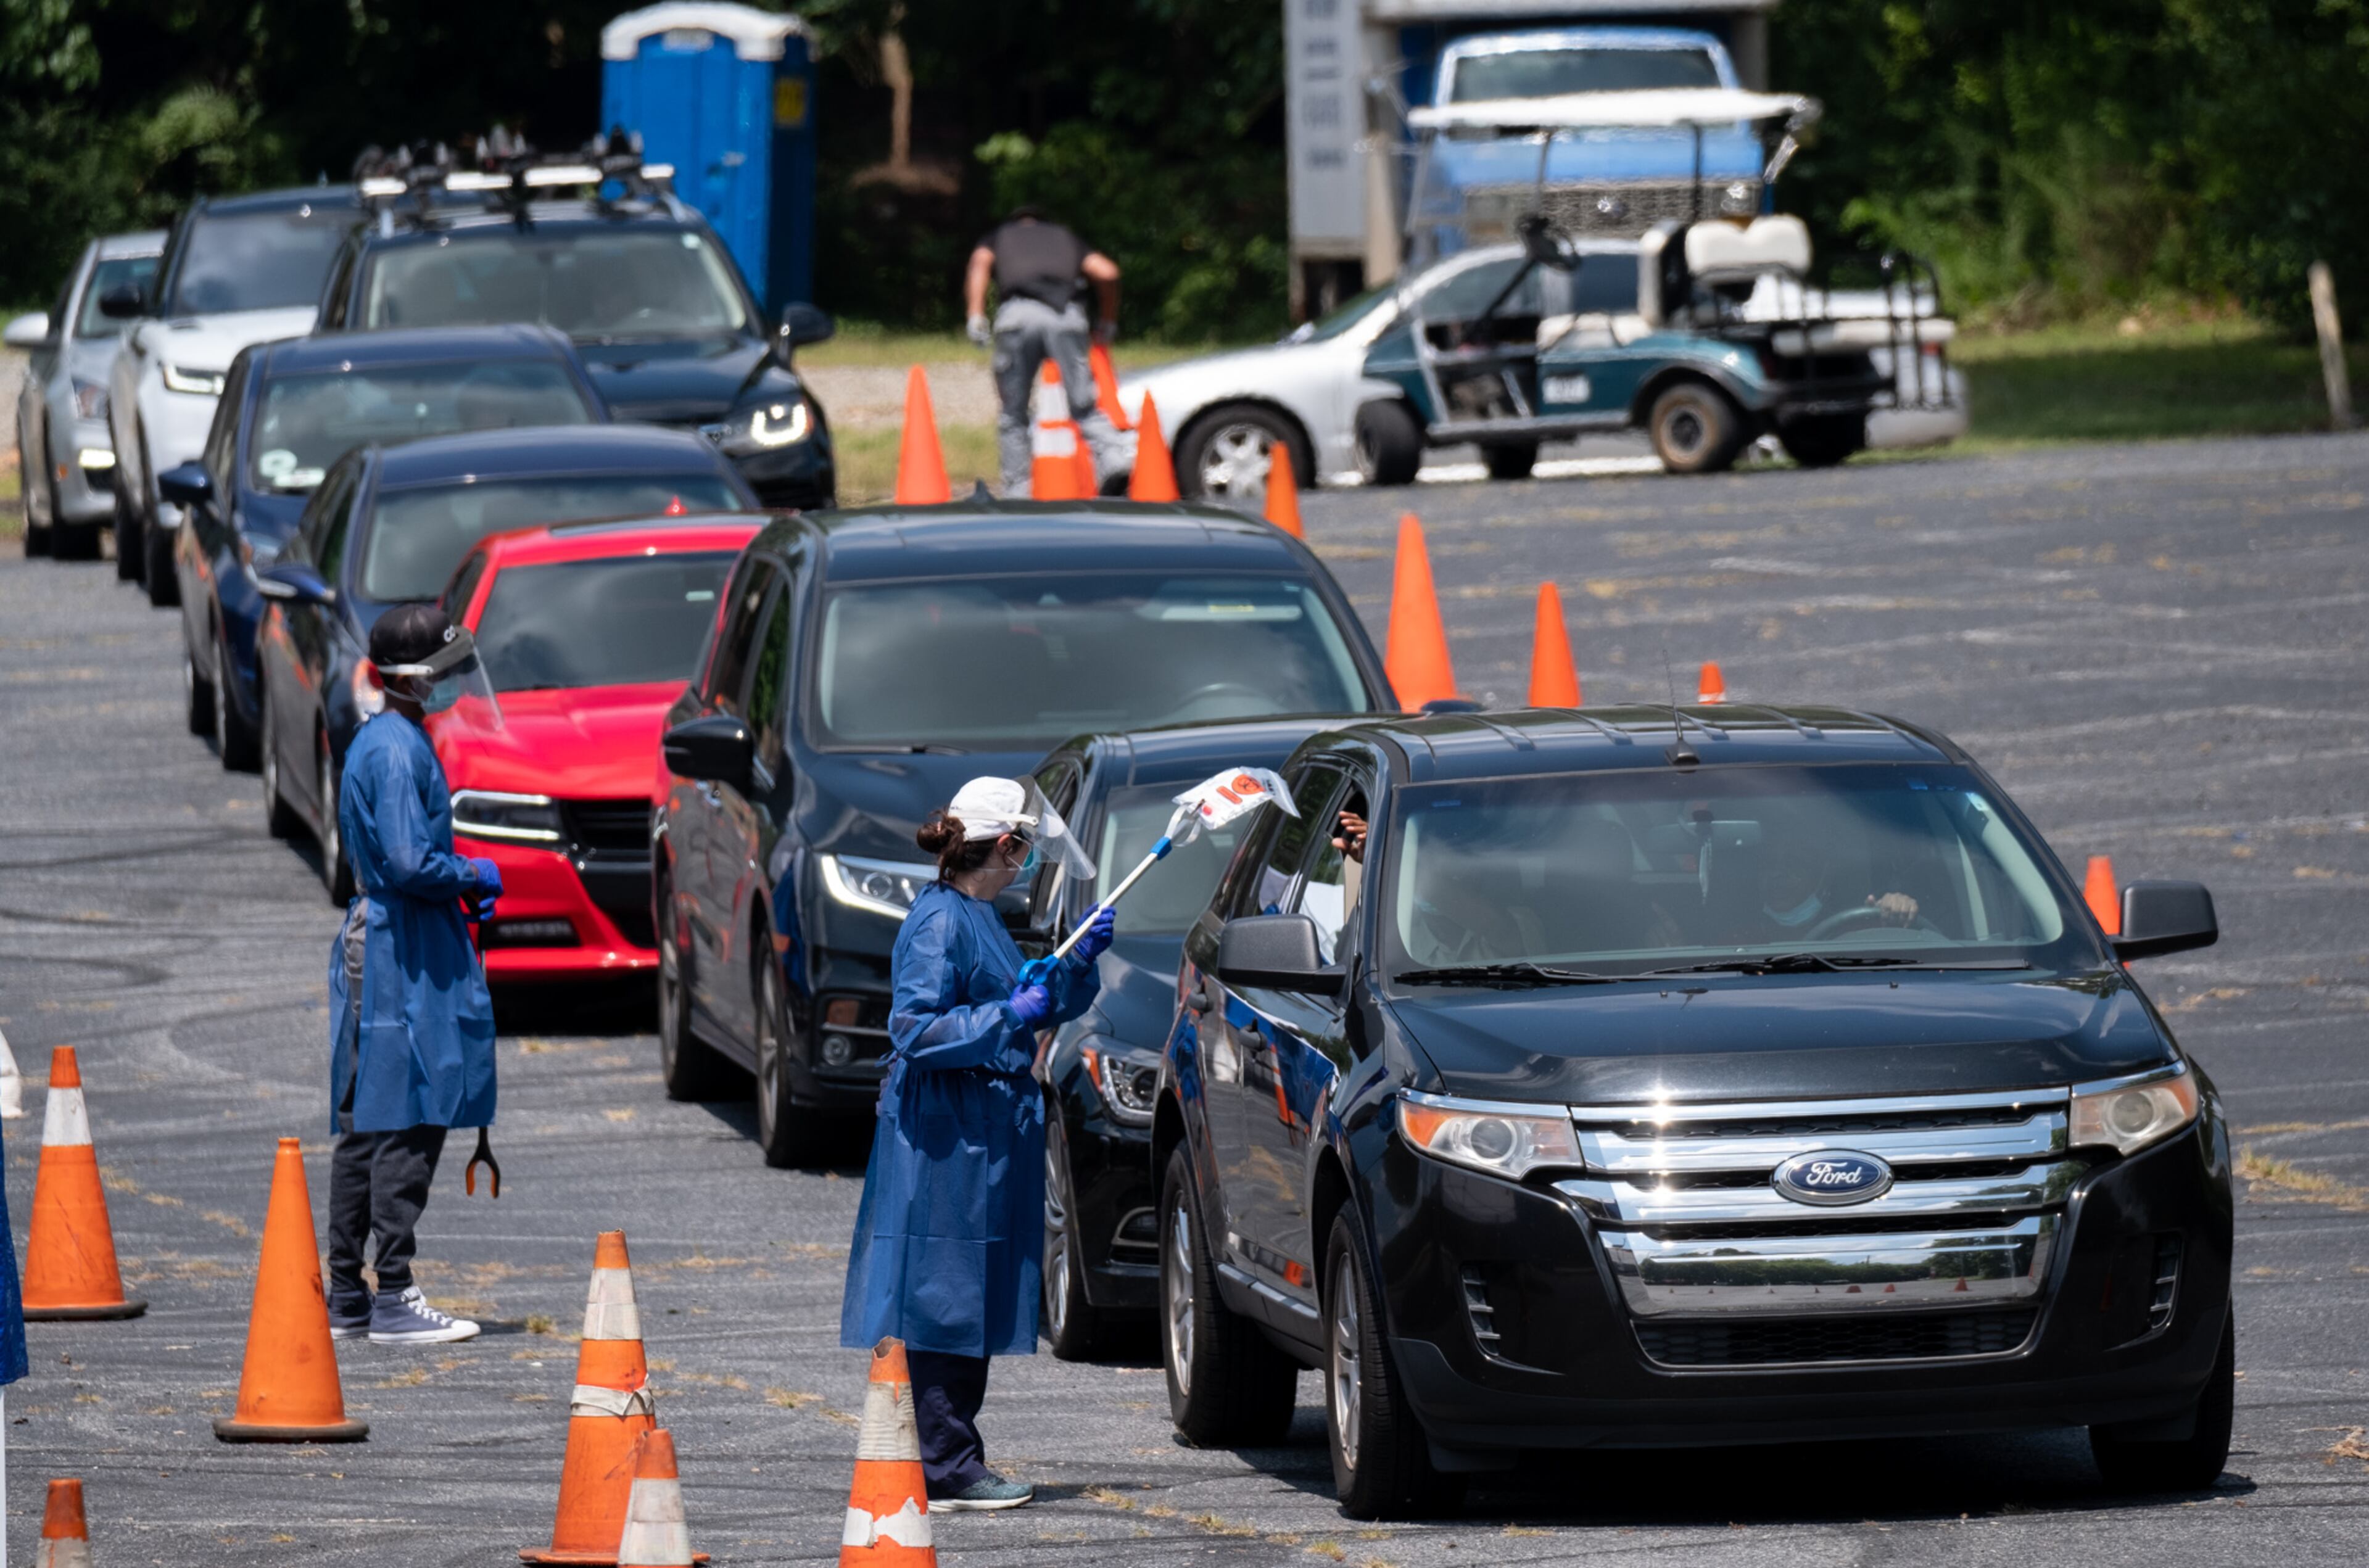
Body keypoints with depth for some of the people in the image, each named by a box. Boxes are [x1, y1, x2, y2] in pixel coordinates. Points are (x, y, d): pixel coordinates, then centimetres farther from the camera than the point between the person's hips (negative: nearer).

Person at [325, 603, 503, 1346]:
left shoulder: (382, 741, 17)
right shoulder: (397, 751, -16)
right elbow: (409, 863, -23)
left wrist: (463, 880, 13)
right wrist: (474, 877, -7)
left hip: (372, 947, 11)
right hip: (403, 956, -11)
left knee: (366, 1127, 12)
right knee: (407, 1124, -10)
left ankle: (347, 1297, 16)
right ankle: (393, 1300, -11)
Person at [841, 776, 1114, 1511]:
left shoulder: (978, 917, 15)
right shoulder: (939, 922, -14)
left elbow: (1037, 1007, 27)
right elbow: (914, 1030, -20)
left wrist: (1078, 962, 14)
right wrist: (1009, 1016, -22)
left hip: (988, 1138, 10)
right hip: (946, 1138, -10)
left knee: (974, 1301, 12)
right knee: (947, 1299, -7)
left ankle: (953, 1463, 16)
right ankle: (947, 1469, -4)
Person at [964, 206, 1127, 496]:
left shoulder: (1000, 237, 30)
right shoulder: (1066, 238, 33)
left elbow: (980, 262, 7)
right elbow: (1107, 272, 19)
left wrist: (976, 316, -2)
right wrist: (1107, 322, 31)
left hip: (1017, 316, -1)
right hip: (1065, 316, 1)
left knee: (1013, 415, 8)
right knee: (1084, 406, 2)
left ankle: (1016, 489, 2)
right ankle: (1112, 455, -23)